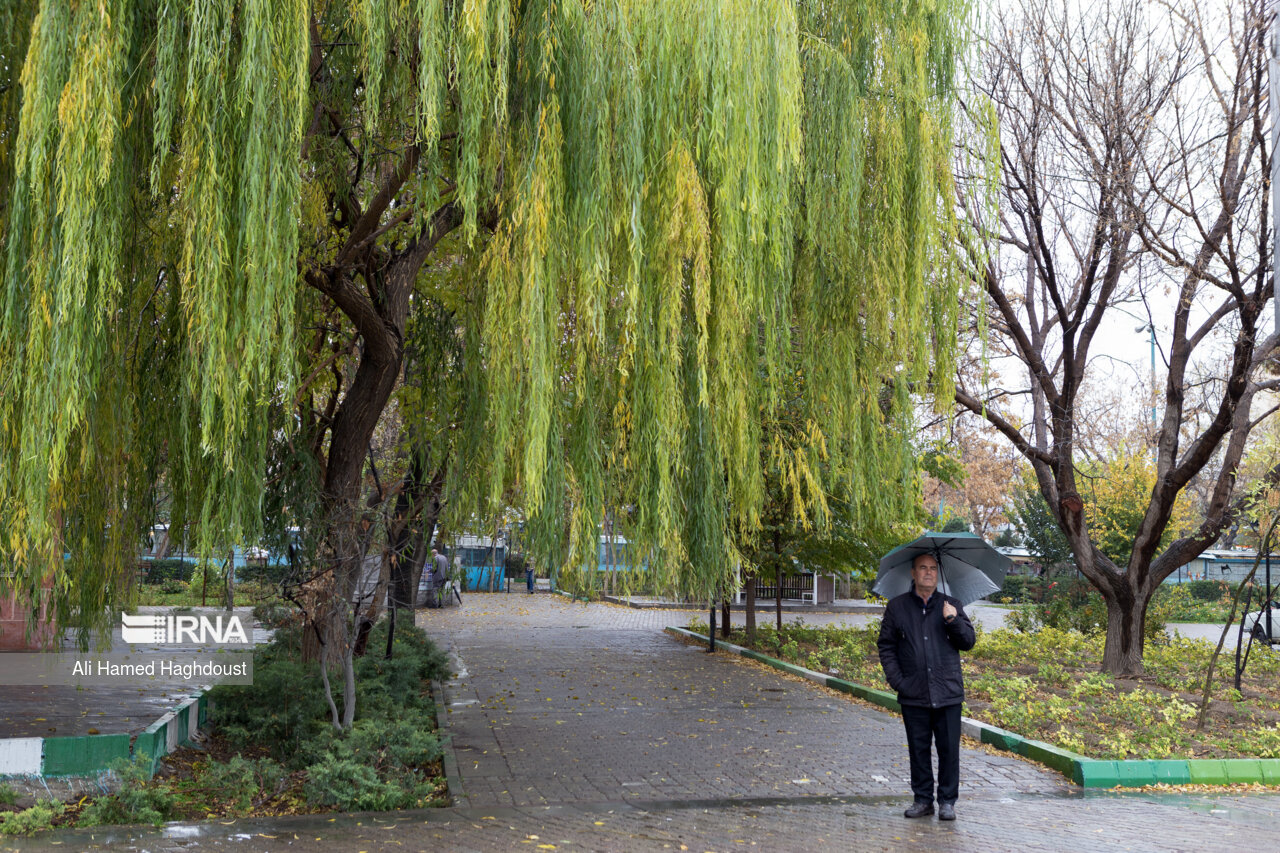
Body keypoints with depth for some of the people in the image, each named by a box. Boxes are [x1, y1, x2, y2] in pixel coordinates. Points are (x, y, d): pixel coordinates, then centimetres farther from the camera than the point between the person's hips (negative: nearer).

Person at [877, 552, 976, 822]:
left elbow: (968, 642, 6)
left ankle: (947, 801, 14)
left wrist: (953, 620, -12)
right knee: (918, 749, 7)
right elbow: (886, 646, 8)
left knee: (949, 749, 2)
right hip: (913, 695, 0)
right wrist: (896, 680, -2)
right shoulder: (897, 607, 7)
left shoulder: (952, 606, 9)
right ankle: (922, 799, 19)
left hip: (948, 693, 0)